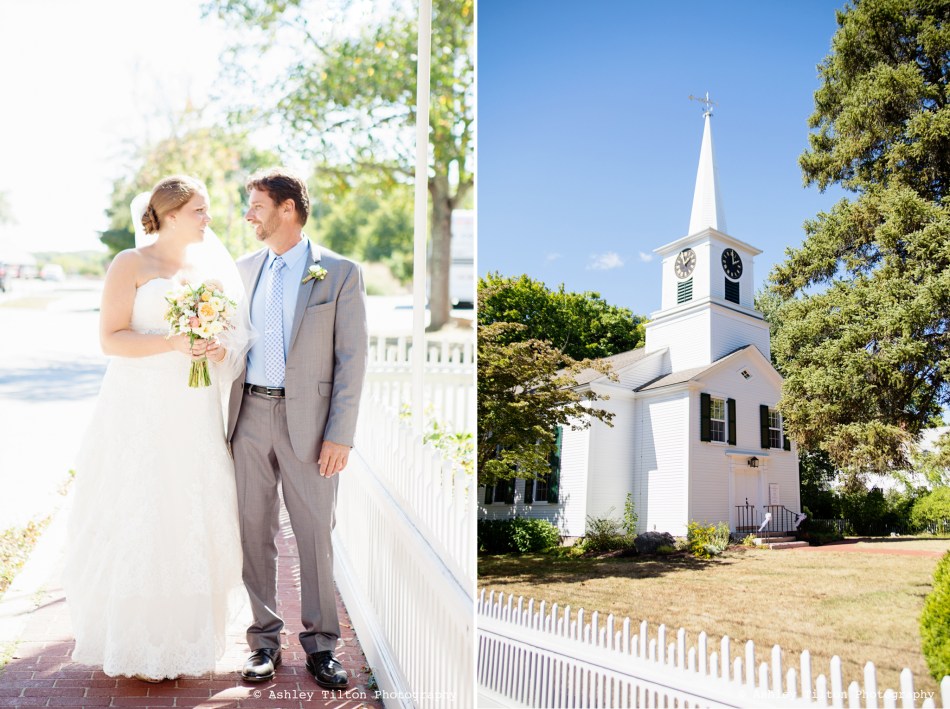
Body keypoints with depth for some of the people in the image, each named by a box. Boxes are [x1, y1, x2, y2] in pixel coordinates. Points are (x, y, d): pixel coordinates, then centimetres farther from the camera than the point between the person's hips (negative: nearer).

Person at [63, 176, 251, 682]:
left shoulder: (209, 267, 13)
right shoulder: (131, 264, -3)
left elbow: (232, 333, 16)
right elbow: (110, 338, -9)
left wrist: (221, 350, -6)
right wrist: (174, 344, -21)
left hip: (195, 416, 5)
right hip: (142, 412, -5)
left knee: (195, 520, 6)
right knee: (140, 520, 0)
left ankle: (188, 638, 19)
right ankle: (139, 645, 13)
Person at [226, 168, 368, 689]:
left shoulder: (339, 272, -2)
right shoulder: (244, 269, 12)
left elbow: (352, 356, -6)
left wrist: (340, 434, -12)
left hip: (307, 419, -4)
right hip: (249, 416, 4)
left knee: (315, 535, 2)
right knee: (254, 533, 9)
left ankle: (320, 644, 17)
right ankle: (264, 639, 23)